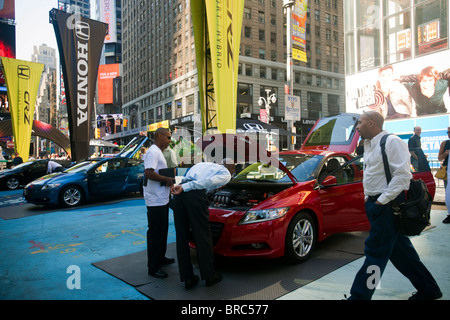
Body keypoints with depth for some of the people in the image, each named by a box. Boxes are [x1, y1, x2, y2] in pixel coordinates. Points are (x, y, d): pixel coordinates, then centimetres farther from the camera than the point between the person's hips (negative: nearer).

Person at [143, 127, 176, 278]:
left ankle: (160, 258, 34)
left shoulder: (158, 152, 18)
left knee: (162, 231, 20)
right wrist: (168, 179, -17)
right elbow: (149, 173, -27)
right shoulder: (153, 152, -15)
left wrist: (168, 179, 7)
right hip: (155, 200, -11)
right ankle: (153, 267, 5)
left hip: (162, 199, 11)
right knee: (155, 233, -4)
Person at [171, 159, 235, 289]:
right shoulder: (226, 174, 13)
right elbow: (207, 182, -3)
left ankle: (187, 279, 17)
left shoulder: (205, 164, 34)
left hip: (180, 193, 7)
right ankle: (209, 276, 17)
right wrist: (184, 188, -9)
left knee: (182, 236, 10)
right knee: (203, 235, 6)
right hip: (195, 195, -6)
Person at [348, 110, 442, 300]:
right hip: (374, 204, 9)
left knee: (376, 252, -4)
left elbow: (403, 175, -20)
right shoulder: (369, 145, 15)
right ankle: (428, 290, 31)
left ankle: (359, 296, 3)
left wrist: (381, 200, -19)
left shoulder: (391, 142, -13)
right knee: (399, 250, 16)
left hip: (387, 205, -9)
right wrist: (368, 197, 14)